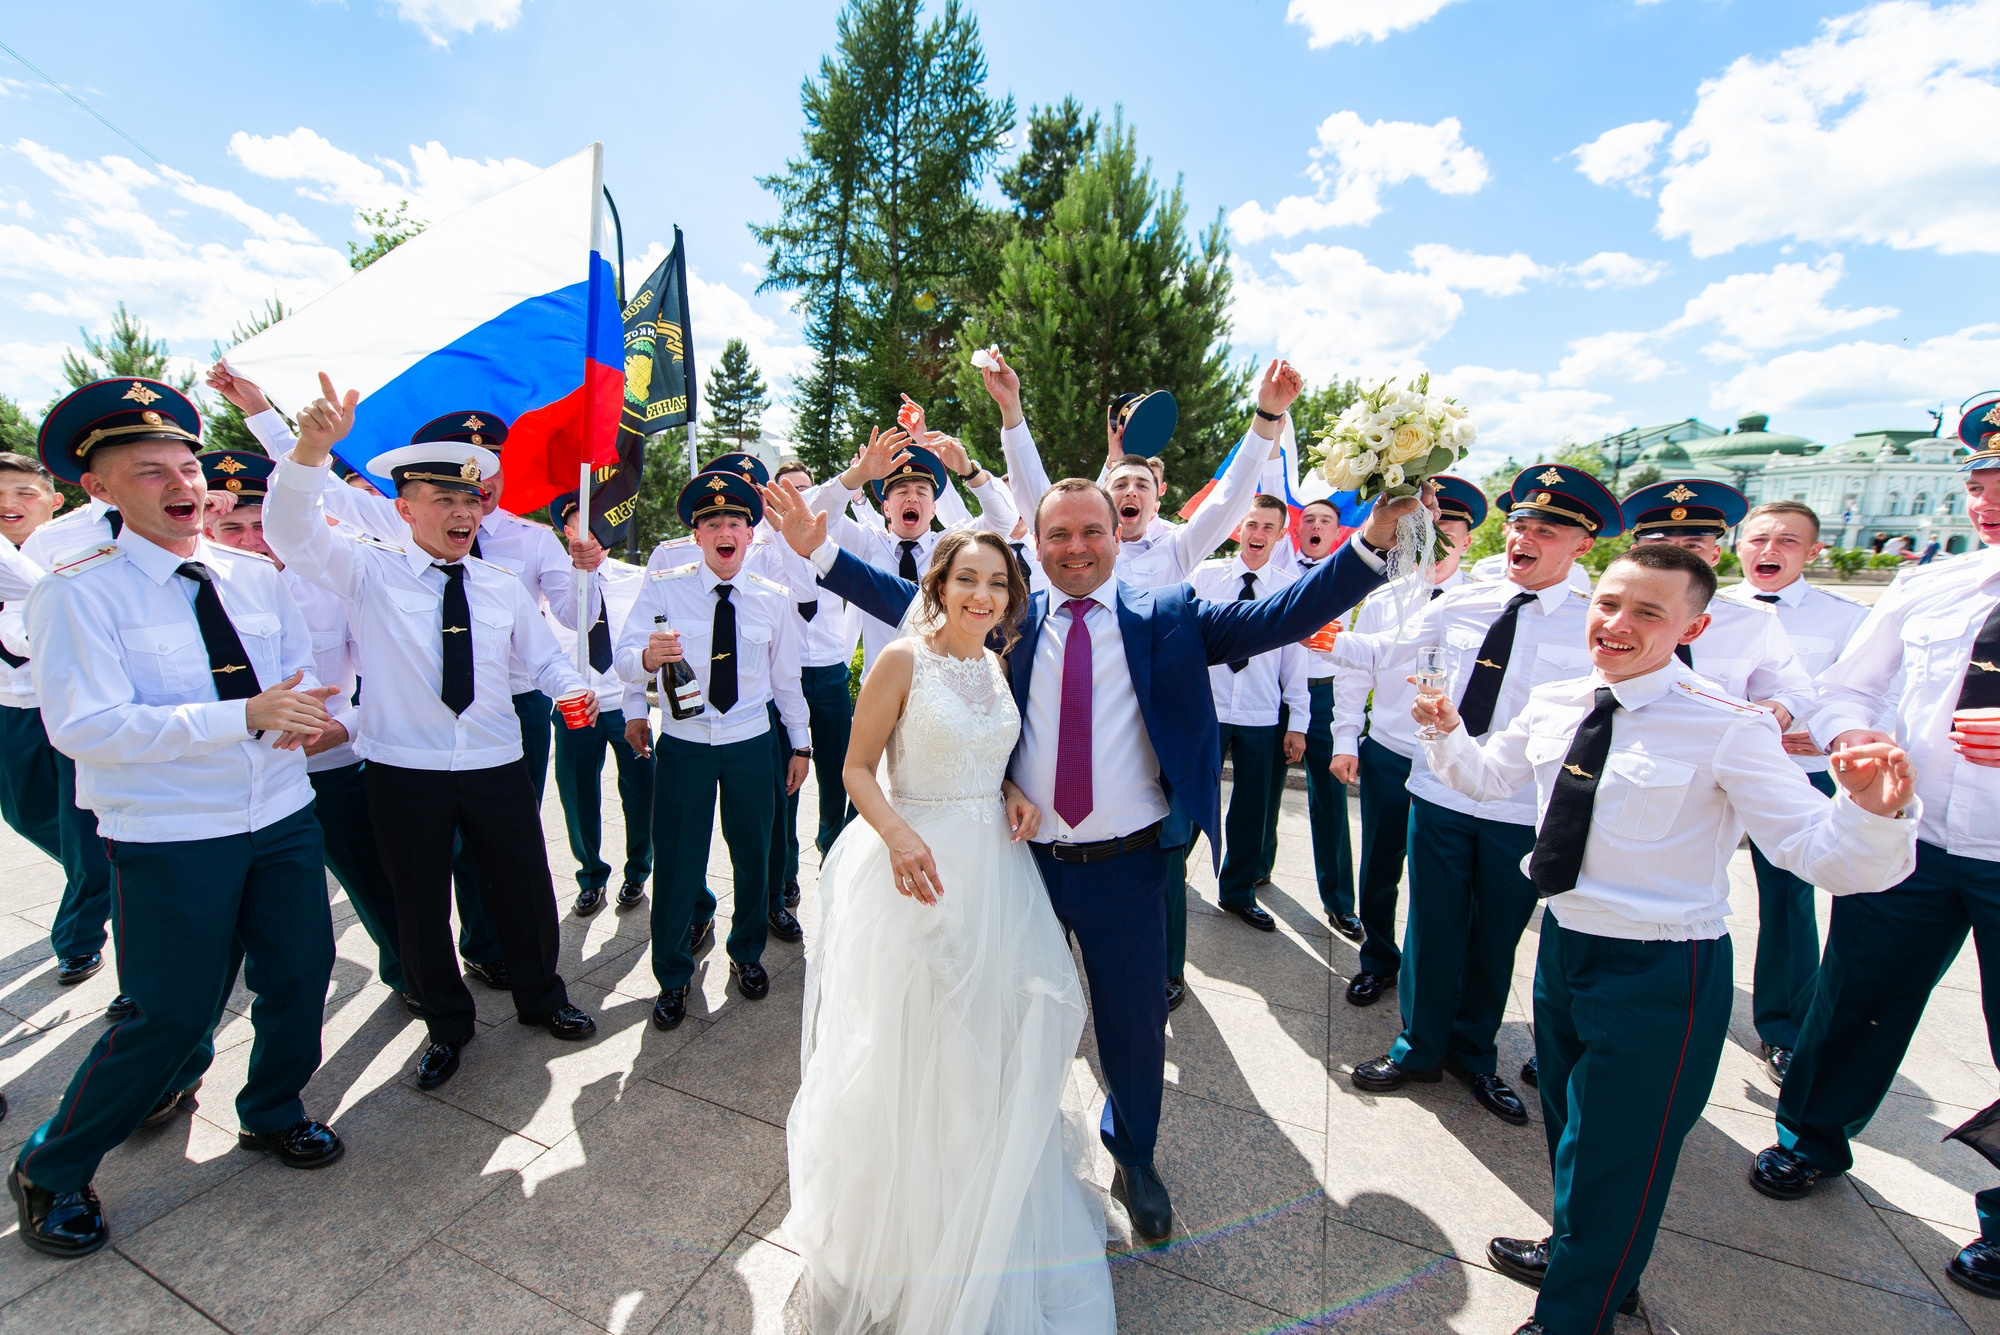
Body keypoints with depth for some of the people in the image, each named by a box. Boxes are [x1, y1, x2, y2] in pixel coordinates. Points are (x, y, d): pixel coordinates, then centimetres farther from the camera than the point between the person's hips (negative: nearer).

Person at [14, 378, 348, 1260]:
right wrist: (248, 715, -27)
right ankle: (51, 1171, 33)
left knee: (300, 977, 14)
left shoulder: (254, 577, 6)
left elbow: (306, 672, 11)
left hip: (282, 820, 5)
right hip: (170, 840, -4)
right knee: (173, 1015, 3)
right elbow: (83, 727, -18)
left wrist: (303, 711, -13)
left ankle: (273, 1114, 42)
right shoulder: (78, 592, -9)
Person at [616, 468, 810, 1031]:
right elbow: (622, 658, -12)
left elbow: (786, 677, 9)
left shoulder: (774, 599, 2)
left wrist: (801, 744, 11)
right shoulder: (663, 588, -3)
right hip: (683, 744, -1)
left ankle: (747, 953, 38)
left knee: (753, 854, 11)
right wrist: (648, 656, -35)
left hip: (751, 745, 1)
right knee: (677, 863, 5)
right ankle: (673, 975, 30)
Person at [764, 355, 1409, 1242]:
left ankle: (1133, 1155, 49)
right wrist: (819, 549, -7)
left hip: (1126, 867, 0)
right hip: (1024, 861, 1)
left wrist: (1372, 541, -22)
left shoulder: (1166, 618, -4)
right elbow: (909, 603, 0)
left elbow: (1279, 618, -11)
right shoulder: (1009, 618, -1)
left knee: (1135, 1022, 17)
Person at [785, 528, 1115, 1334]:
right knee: (913, 1052, 9)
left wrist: (1014, 793, -4)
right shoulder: (903, 660, -13)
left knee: (992, 1042, 19)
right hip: (923, 869, -6)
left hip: (996, 867, 6)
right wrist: (898, 835, -27)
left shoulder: (999, 667, 4)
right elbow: (857, 767, -12)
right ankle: (909, 1230, 39)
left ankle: (986, 1220, 48)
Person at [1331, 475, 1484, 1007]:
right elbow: (1353, 673, 7)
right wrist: (1345, 741, 2)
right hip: (1388, 756, 2)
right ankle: (1377, 962, 35)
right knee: (1379, 868, 13)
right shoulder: (1382, 601, 4)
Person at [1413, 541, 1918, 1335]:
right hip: (1563, 943, 6)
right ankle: (1579, 1254, 57)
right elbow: (1487, 778, 12)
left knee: (1618, 1155, 13)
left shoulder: (1727, 728, -19)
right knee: (1569, 1126, 28)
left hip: (1661, 972, -6)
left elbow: (1817, 853, -22)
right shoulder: (1553, 707, -2)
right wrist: (1447, 733, -5)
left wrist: (1875, 812, -41)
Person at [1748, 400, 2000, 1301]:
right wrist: (1848, 736, -12)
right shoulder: (1926, 589, 3)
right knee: (1856, 1001, 14)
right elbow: (1843, 687, 11)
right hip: (1907, 842, 2)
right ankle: (1812, 1139, 38)